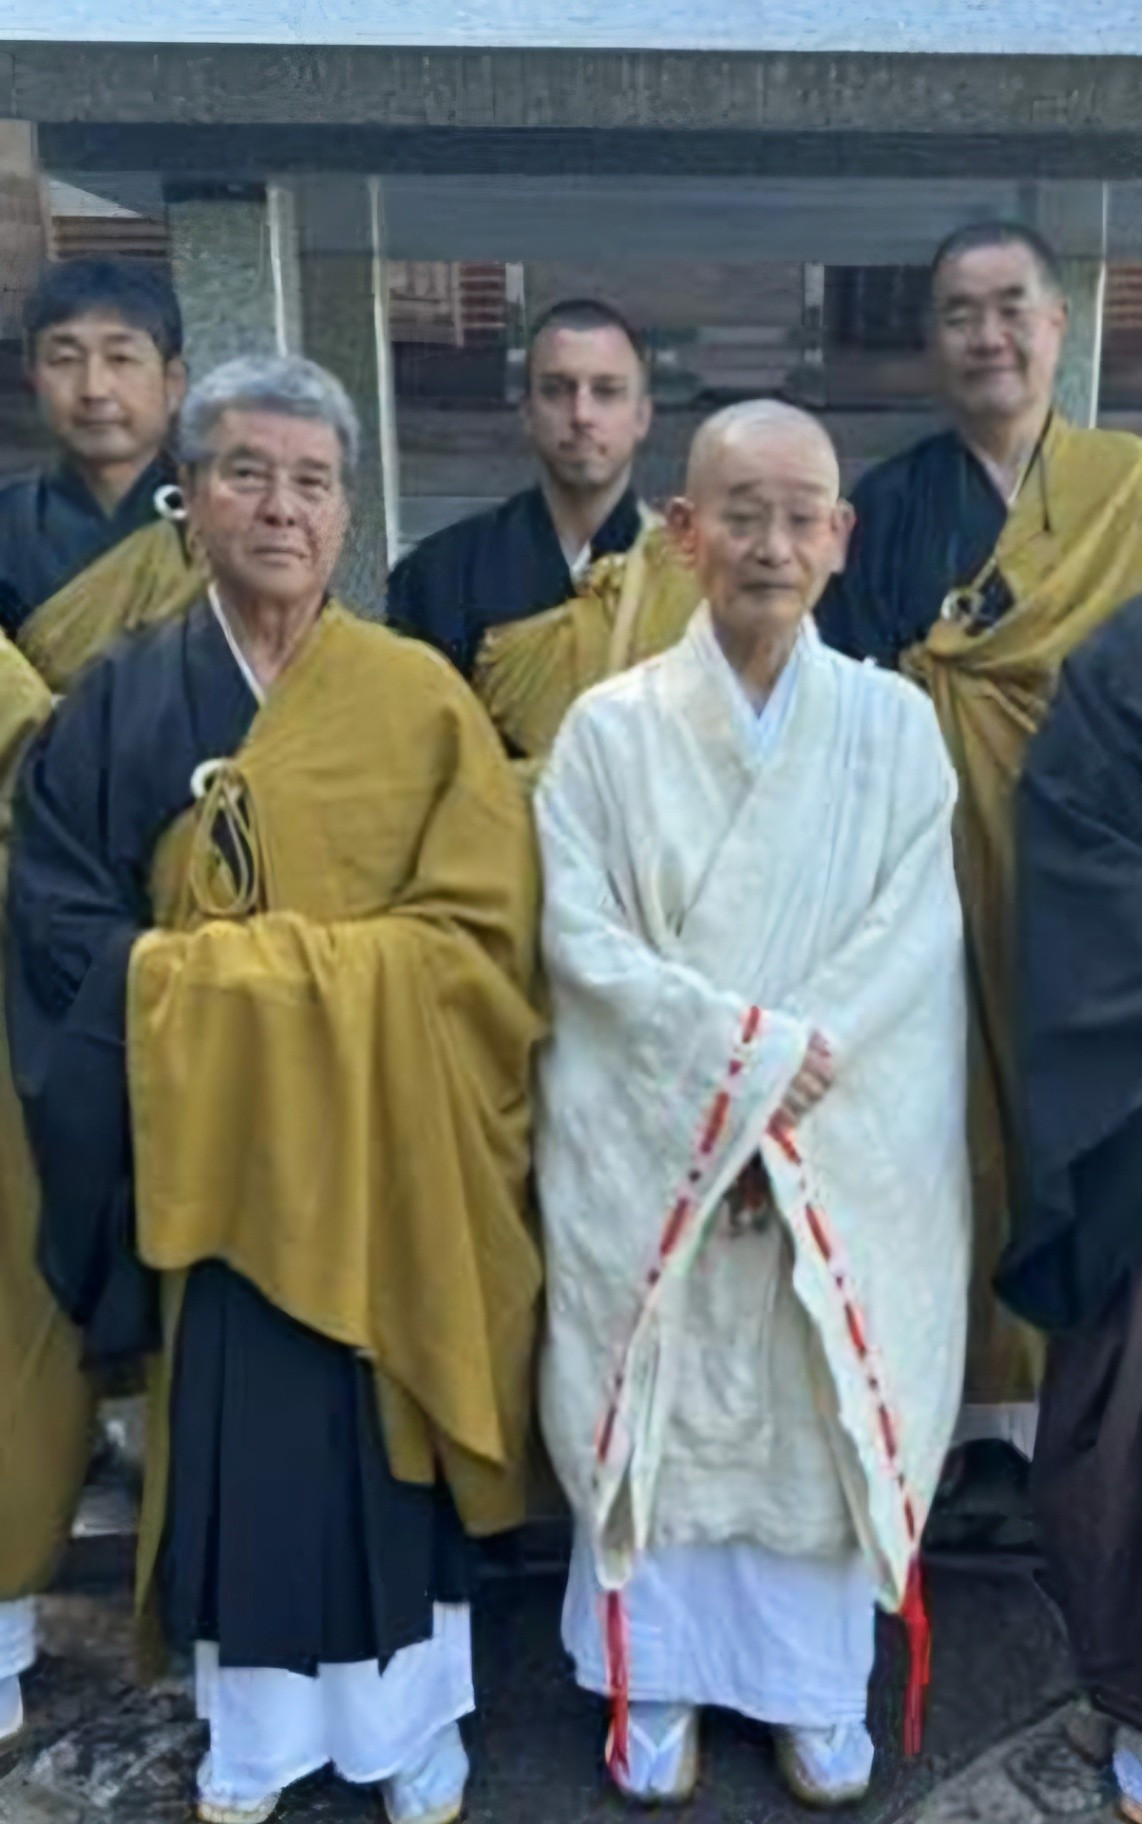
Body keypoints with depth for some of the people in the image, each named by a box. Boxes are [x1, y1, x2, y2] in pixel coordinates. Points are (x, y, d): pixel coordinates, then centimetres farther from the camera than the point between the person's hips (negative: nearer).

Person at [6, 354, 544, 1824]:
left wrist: (210, 967, -15)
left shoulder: (423, 698, -2)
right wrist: (182, 989, -17)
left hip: (386, 1149, -1)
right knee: (235, 1441, 10)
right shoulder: (118, 701, 2)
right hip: (211, 1138, 1)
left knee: (390, 1438, 10)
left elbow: (480, 928, -9)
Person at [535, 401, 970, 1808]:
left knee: (823, 1402, 11)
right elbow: (578, 932, -8)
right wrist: (740, 1045, -17)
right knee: (654, 1399, 10)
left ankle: (816, 1686, 34)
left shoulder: (896, 722, 0)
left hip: (847, 1144, 1)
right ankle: (657, 1682, 32)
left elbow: (917, 932, -5)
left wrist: (783, 1072, -15)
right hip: (648, 1139, -1)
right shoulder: (612, 725, -3)